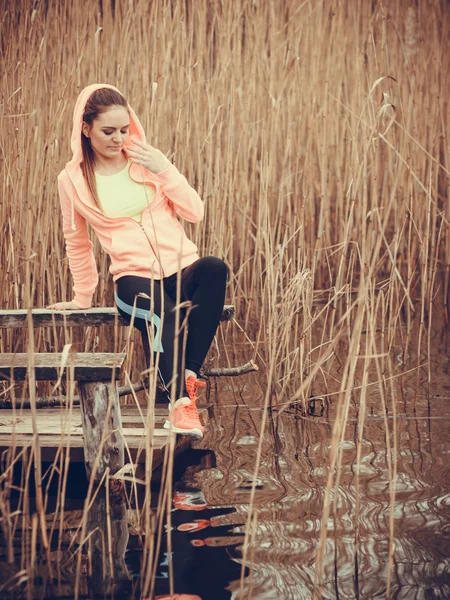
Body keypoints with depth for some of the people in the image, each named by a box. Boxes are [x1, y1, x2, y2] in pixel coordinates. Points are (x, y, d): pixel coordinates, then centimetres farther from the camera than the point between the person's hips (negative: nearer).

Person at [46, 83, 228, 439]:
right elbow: (77, 242, 17)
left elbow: (195, 213, 5)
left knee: (214, 269, -35)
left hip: (182, 269, 3)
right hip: (135, 278, -2)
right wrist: (83, 296, 23)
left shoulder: (147, 161, 9)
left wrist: (164, 170, -6)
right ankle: (181, 401, -38)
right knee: (166, 316, -39)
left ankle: (189, 377, -31)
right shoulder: (73, 180, 4)